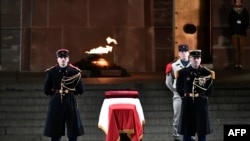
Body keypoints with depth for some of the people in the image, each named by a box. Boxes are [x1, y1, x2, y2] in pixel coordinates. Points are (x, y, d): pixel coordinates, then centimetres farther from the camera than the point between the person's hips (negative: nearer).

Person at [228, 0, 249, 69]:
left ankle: (240, 64, 1)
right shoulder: (232, 12, 8)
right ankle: (236, 64, 2)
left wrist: (244, 29, -5)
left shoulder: (245, 12, 8)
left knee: (241, 49, -2)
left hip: (242, 33, 0)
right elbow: (230, 22, 7)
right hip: (234, 33, 0)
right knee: (235, 49, -2)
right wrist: (232, 29, -4)